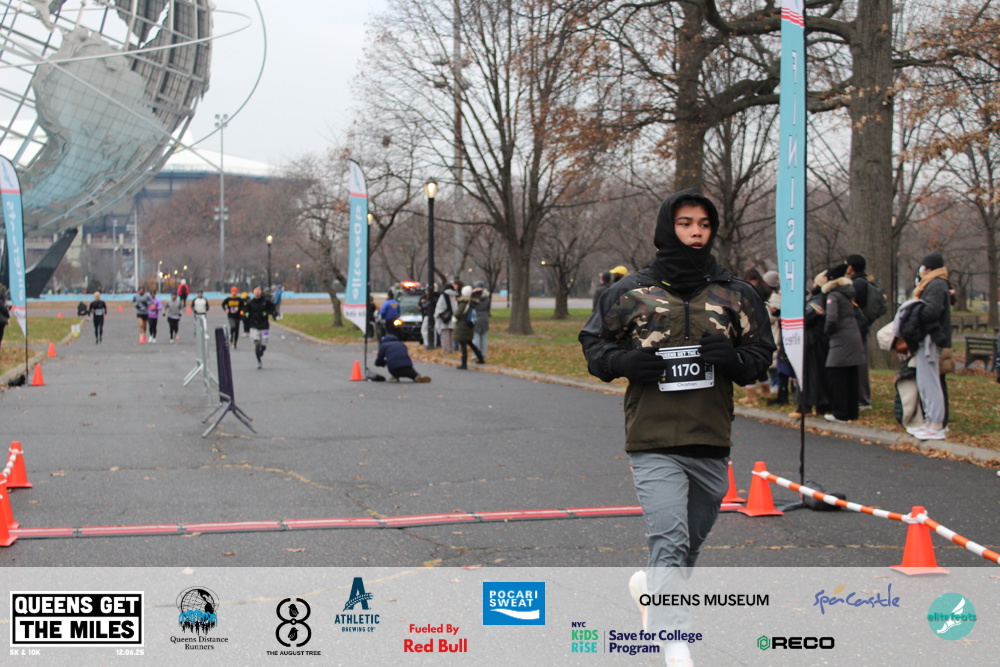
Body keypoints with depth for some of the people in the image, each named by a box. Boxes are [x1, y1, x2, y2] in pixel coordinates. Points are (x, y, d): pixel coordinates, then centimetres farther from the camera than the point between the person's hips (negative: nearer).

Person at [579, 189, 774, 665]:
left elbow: (762, 352, 10)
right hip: (653, 441, -4)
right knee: (670, 540, -16)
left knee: (691, 540, 19)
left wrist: (733, 357, -12)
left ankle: (651, 587, 49)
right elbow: (593, 344, 9)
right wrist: (625, 362, -13)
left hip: (712, 443, 4)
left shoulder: (736, 295, 7)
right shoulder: (630, 293, 1)